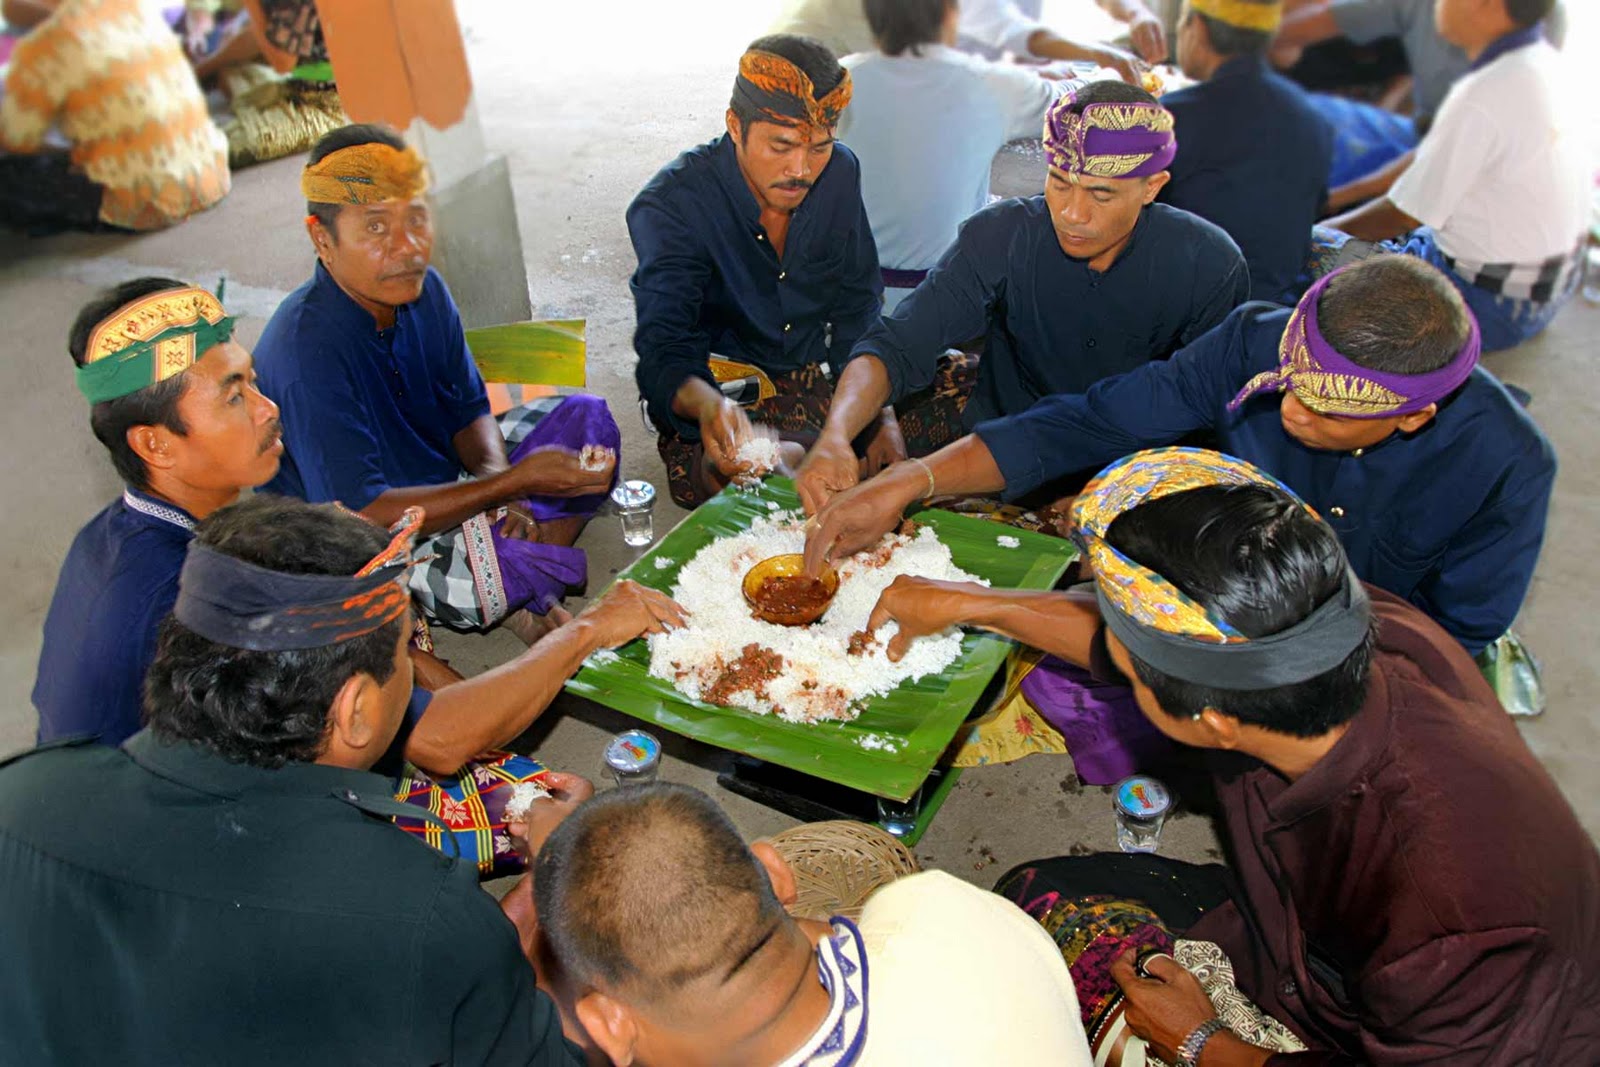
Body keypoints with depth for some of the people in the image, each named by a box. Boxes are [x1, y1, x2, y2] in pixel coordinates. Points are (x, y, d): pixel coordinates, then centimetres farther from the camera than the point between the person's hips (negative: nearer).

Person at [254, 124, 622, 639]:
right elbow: (361, 516, -31)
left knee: (585, 418, 2)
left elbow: (468, 409, 6)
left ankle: (527, 602, -6)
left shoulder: (422, 290, -5)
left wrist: (496, 478, -17)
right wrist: (515, 481, -33)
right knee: (508, 566, -34)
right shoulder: (308, 351, -28)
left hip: (446, 485, 8)